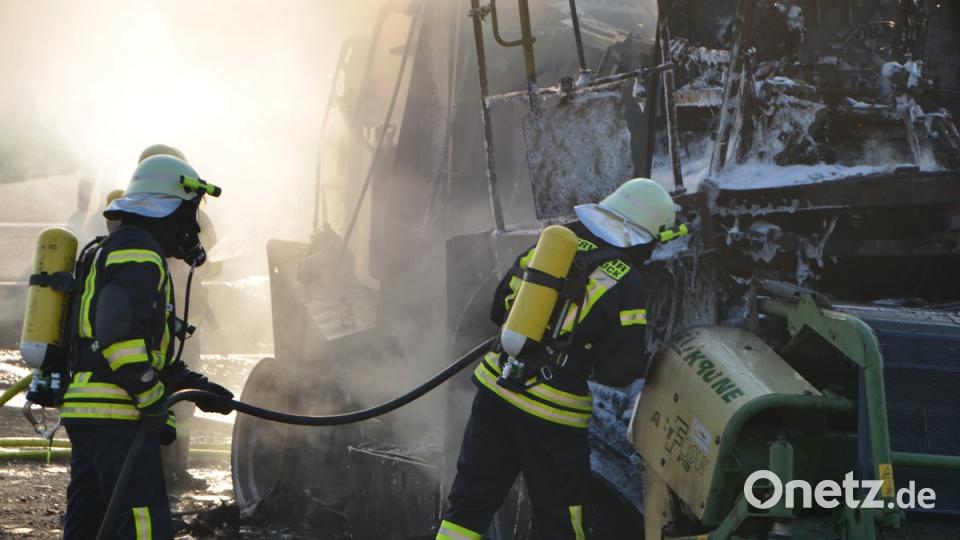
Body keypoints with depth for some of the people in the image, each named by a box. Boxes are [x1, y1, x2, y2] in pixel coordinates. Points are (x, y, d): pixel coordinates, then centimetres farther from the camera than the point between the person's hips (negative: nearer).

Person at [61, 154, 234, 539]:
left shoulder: (110, 252, 25)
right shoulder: (137, 253, -10)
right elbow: (121, 335, -21)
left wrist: (194, 386, 21)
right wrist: (154, 405, -17)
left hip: (85, 413, 11)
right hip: (117, 419, -11)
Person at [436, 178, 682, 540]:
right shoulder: (625, 285, -12)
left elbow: (500, 309, 13)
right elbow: (618, 371, -12)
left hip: (494, 388, 5)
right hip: (552, 415, -5)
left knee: (470, 499, 15)